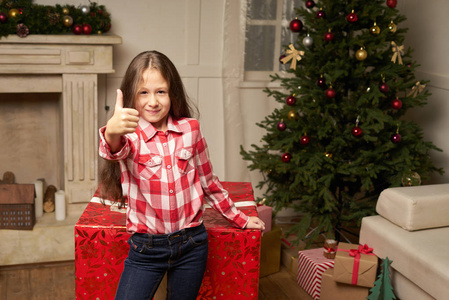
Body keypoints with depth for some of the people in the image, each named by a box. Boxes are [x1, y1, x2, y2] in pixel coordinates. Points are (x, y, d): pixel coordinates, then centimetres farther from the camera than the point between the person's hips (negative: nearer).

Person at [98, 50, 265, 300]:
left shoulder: (190, 129, 0)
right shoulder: (129, 134, -9)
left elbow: (208, 182, 12)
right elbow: (117, 150, -35)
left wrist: (240, 219, 18)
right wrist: (112, 133, -58)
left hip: (191, 244, 2)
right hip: (146, 249, -2)